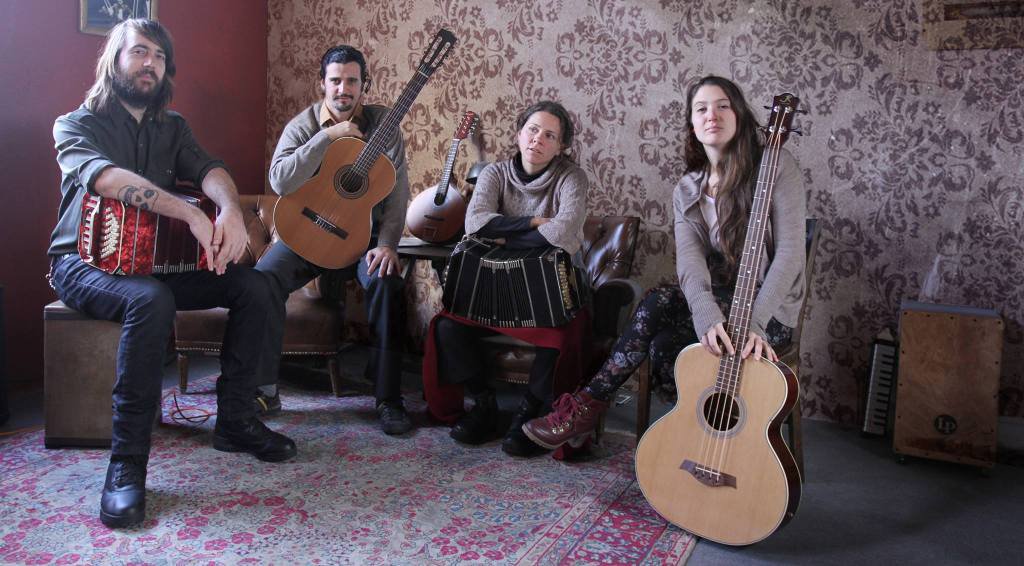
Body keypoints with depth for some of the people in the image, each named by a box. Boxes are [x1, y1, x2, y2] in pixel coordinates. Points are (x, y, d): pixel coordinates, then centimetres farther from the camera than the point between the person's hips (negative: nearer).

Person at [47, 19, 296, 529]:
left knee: (254, 286, -13)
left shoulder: (171, 127, 14)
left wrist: (230, 210, -32)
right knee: (151, 301, -38)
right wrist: (192, 215, -39)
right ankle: (127, 462, -30)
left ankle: (235, 420, -4)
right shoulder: (76, 125, -3)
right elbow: (107, 178, -25)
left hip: (156, 260, 6)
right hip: (85, 261, -5)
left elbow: (208, 169, -7)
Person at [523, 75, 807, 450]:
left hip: (770, 312, -4)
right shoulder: (687, 191, 6)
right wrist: (707, 316, -32)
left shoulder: (776, 167, -8)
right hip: (719, 302, 4)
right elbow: (689, 258, -12)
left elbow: (790, 252, -16)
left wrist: (754, 322, -30)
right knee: (658, 303, -27)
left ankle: (587, 408, -15)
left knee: (657, 306, -26)